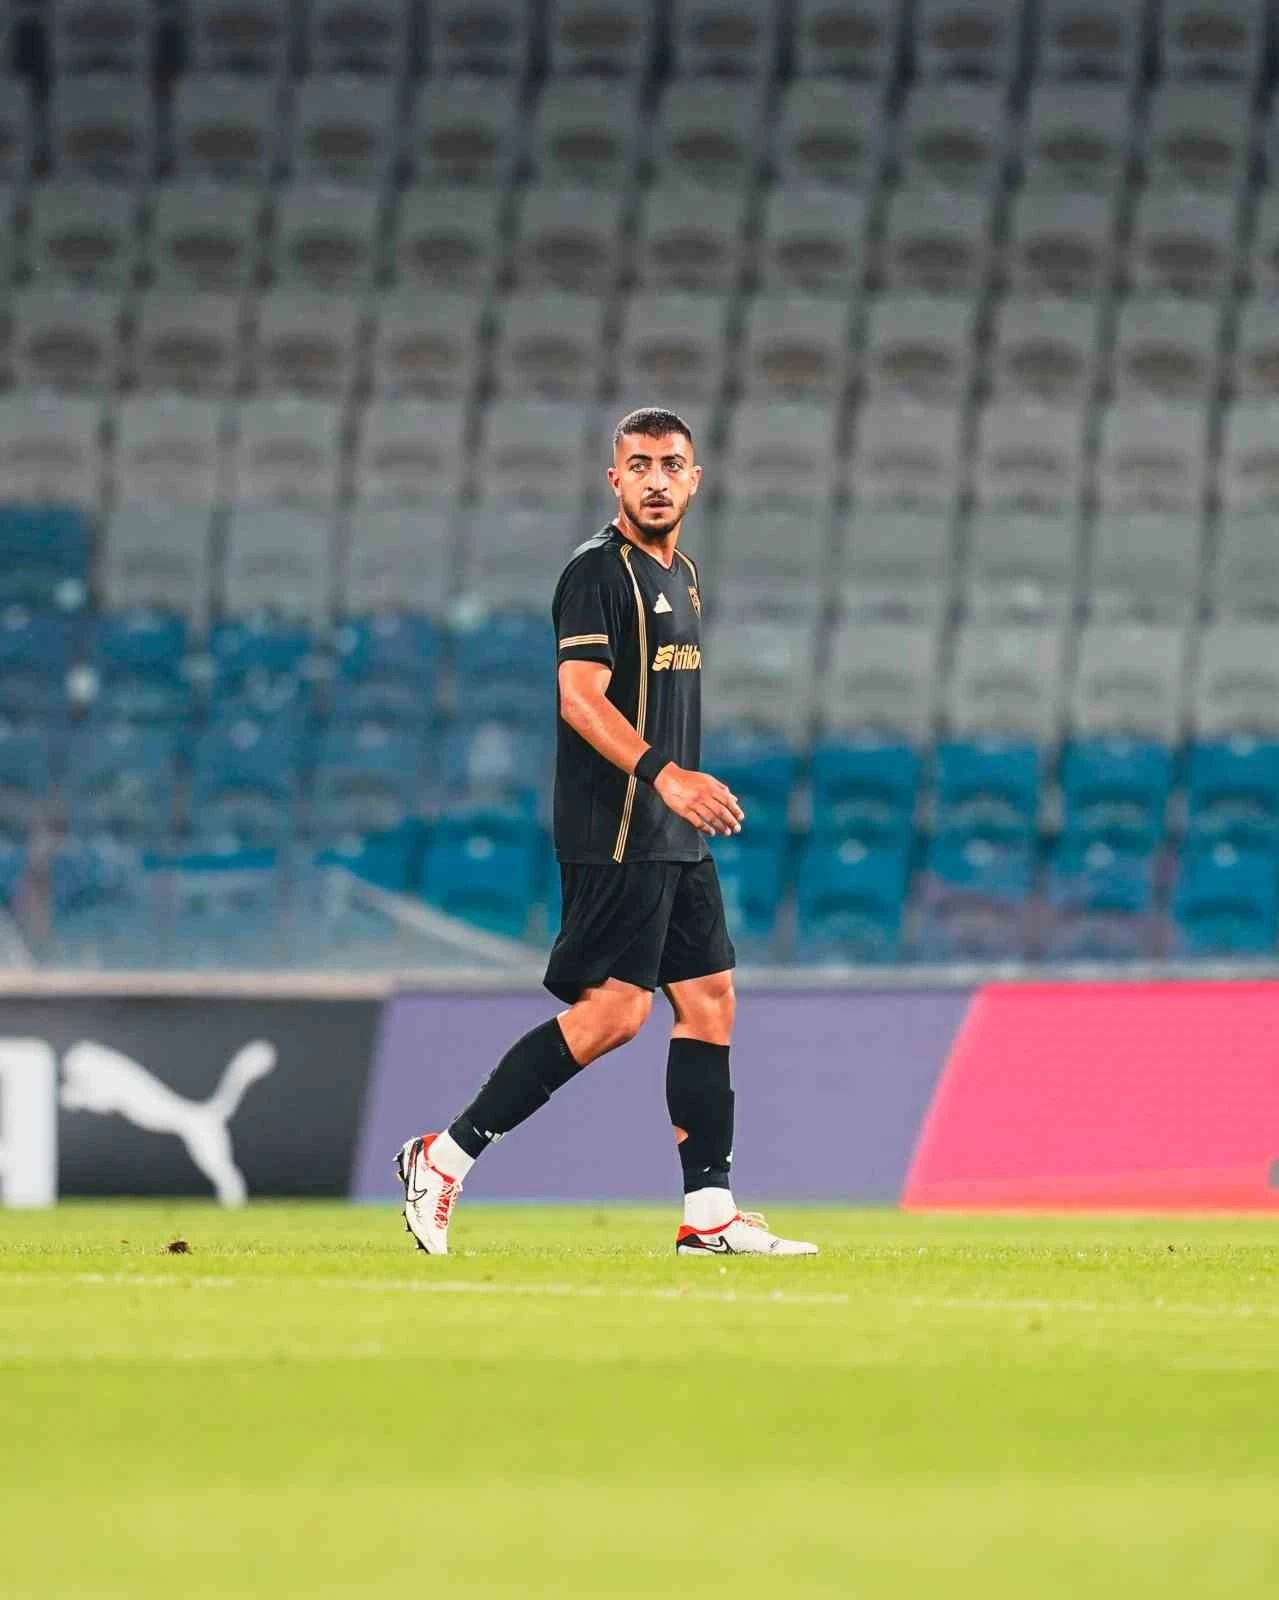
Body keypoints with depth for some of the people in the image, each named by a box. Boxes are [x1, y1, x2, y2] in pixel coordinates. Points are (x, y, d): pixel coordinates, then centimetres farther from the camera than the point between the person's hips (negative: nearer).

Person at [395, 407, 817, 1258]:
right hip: (615, 834, -9)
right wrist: (663, 773, -31)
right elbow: (580, 696, -21)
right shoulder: (598, 571, -10)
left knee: (709, 999, 6)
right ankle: (445, 1158, -8)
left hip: (676, 838, 9)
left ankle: (710, 1214, 7)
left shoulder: (681, 575, 18)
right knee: (614, 1008, -14)